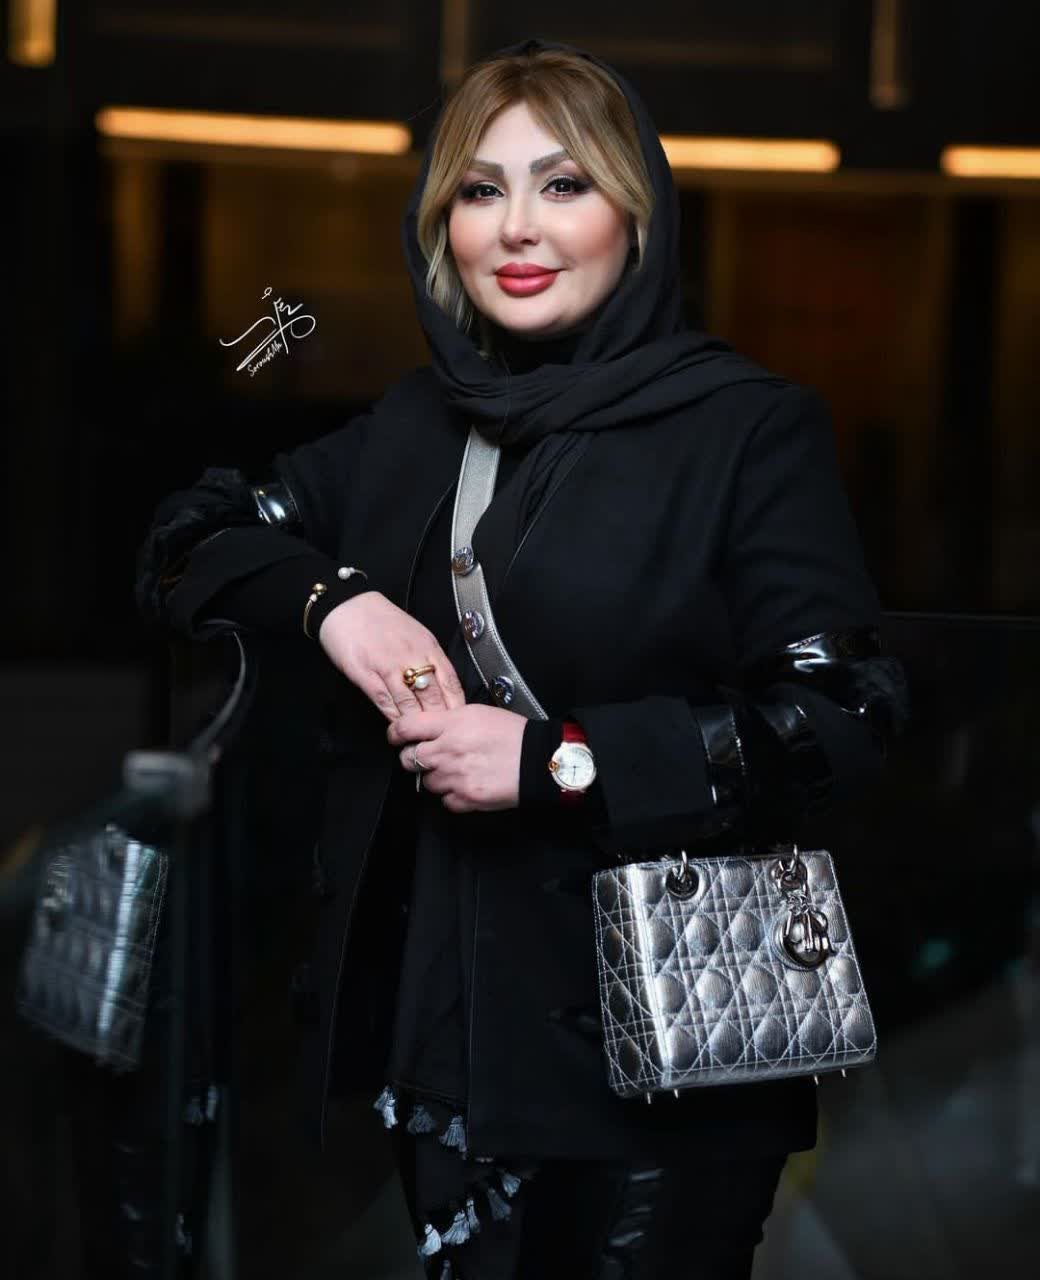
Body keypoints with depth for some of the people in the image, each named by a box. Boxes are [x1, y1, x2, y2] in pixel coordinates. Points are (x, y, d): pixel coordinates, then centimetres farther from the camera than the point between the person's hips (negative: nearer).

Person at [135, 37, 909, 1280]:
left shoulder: (748, 427, -8)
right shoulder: (411, 429, 9)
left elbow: (840, 715, -14)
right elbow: (182, 545, 10)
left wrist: (555, 761, -21)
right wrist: (331, 599, -10)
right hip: (438, 1023, 5)